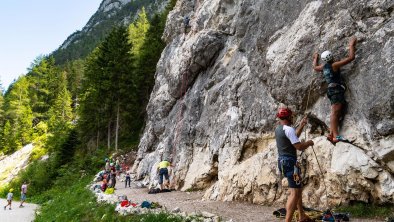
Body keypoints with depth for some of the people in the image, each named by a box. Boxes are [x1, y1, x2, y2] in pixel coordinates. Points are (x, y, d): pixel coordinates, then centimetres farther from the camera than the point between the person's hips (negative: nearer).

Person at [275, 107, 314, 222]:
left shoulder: (278, 129, 12)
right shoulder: (288, 129, -17)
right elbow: (299, 147, -19)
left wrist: (301, 125, 27)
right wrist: (309, 143, 0)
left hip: (283, 161, 10)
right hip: (289, 162, -10)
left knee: (298, 188, 23)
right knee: (295, 192, -10)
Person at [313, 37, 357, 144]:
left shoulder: (323, 67, 16)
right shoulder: (334, 65, -4)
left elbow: (315, 67, 40)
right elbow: (351, 57, -5)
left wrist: (315, 58, 55)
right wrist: (351, 45, 7)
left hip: (332, 90, 9)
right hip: (336, 89, -8)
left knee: (336, 113, 4)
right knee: (335, 112, -20)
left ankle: (332, 134, -6)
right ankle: (335, 135, -29)